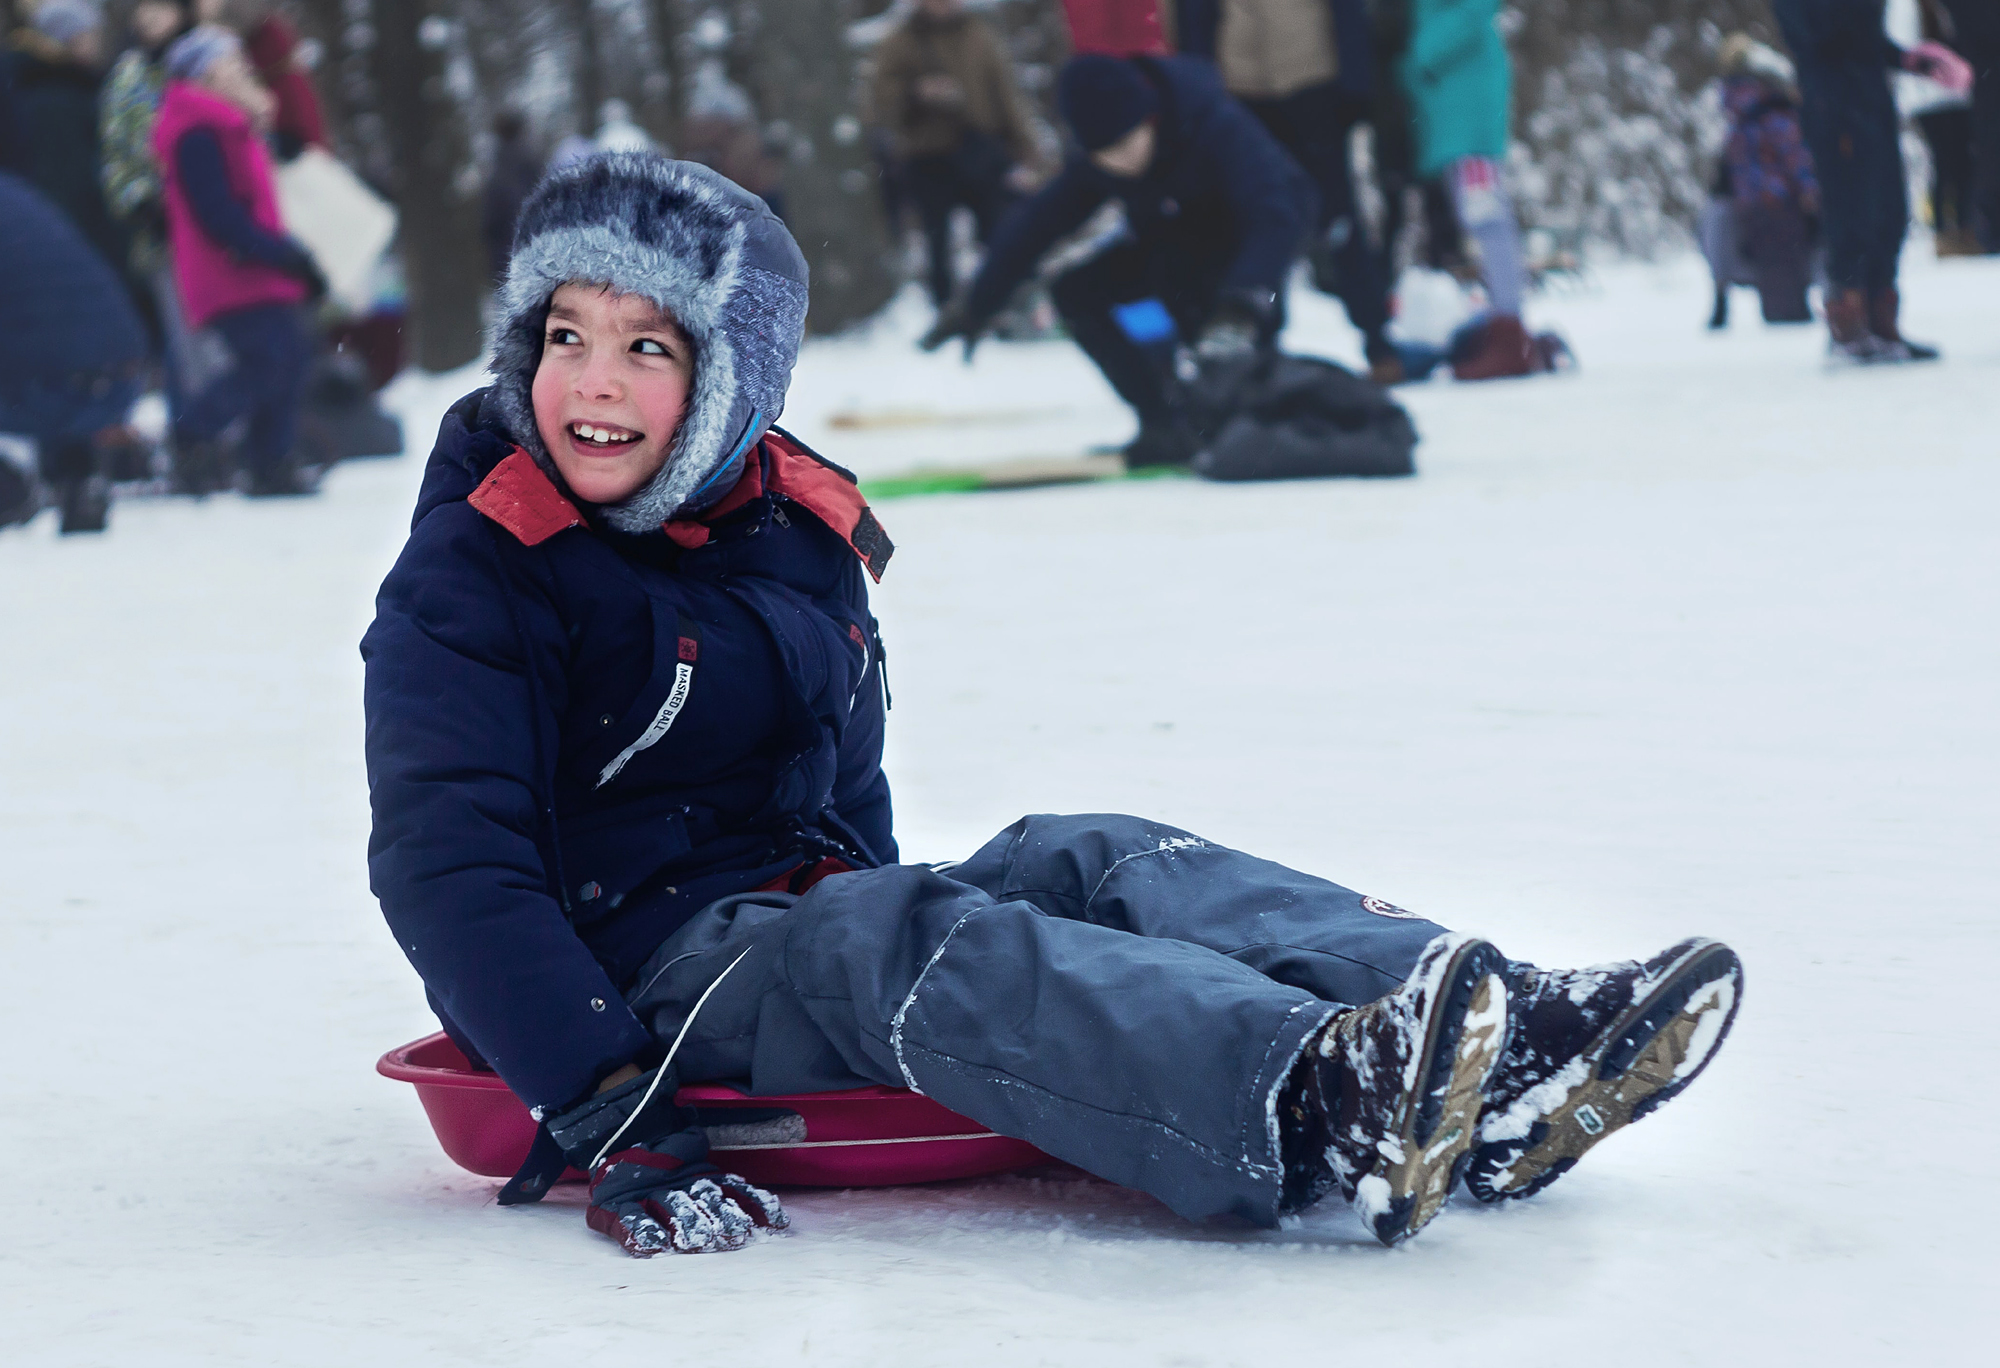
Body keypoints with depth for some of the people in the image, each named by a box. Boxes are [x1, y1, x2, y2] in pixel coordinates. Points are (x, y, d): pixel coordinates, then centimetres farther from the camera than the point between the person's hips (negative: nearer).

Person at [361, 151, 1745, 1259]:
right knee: (903, 937, -34)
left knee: (1095, 864, -17)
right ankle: (1316, 1106, -61)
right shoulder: (471, 580, -10)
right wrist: (601, 1109, -28)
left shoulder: (800, 524, 12)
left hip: (807, 911, 7)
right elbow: (445, 864, -19)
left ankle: (1508, 1047, -38)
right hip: (647, 961, -7)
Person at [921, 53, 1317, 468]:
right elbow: (1035, 226, -7)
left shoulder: (1218, 126, -36)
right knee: (1075, 293, -10)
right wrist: (976, 306, -2)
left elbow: (1273, 215, -48)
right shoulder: (1093, 167, -18)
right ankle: (1166, 424, -5)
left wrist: (1241, 305, -63)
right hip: (1178, 242, 6)